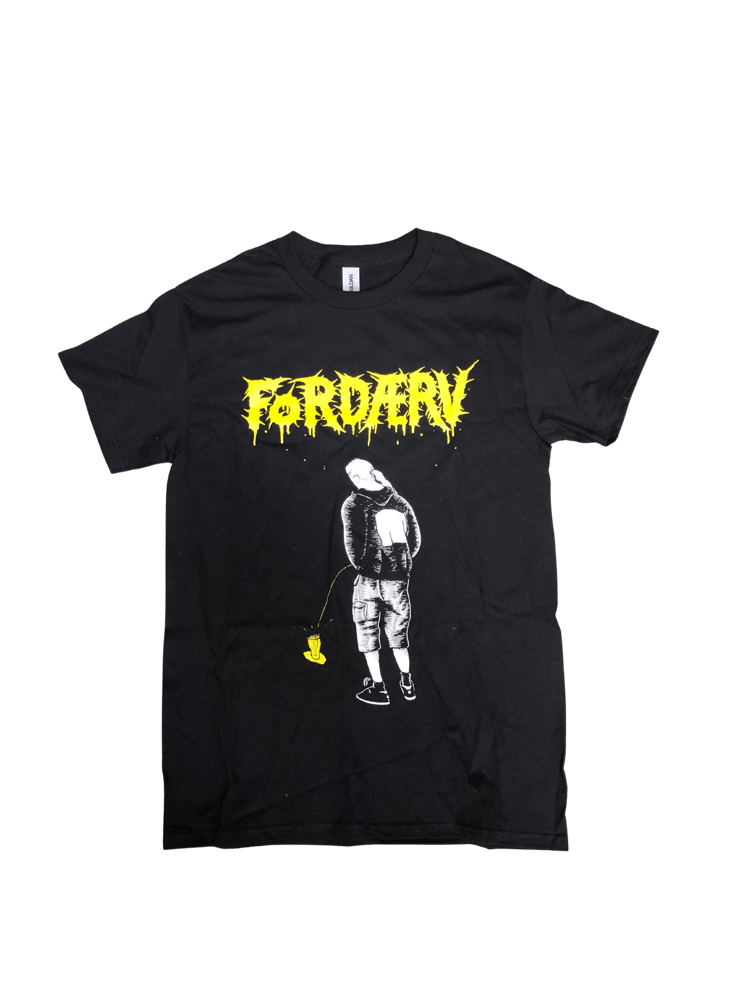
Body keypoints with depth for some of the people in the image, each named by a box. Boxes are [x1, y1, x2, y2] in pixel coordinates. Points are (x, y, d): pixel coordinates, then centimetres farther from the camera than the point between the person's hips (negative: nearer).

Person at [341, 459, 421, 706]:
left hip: (370, 576, -4)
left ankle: (378, 687, 11)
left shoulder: (353, 504, -7)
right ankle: (407, 684, 23)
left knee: (368, 630, 10)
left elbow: (352, 540, -15)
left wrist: (359, 565, 0)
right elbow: (415, 536, 8)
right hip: (398, 576, 4)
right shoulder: (398, 501, 5)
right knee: (397, 630, 18)